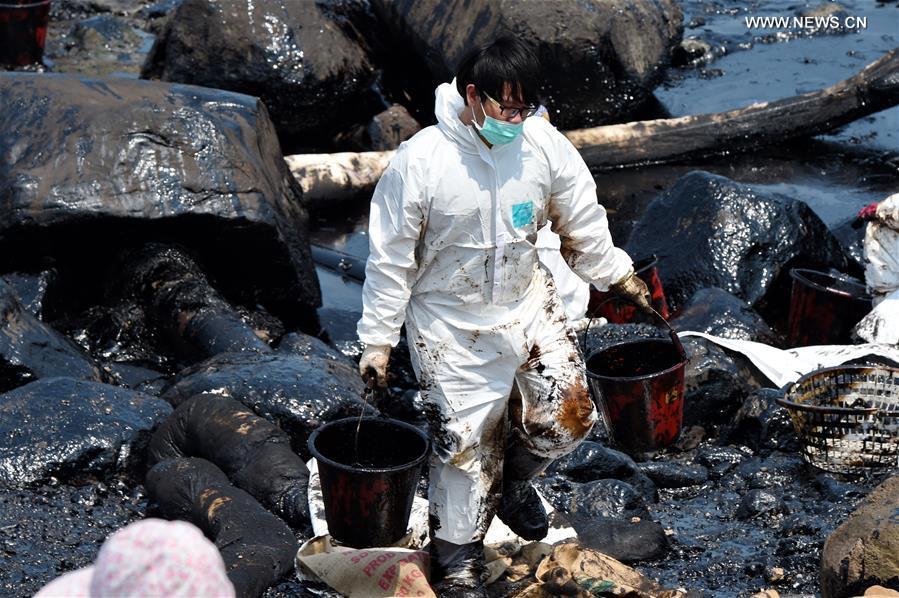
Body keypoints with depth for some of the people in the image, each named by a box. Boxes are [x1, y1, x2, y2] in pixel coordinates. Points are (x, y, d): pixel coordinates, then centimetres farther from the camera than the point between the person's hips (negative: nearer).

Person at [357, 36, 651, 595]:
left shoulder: (547, 146, -11)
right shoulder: (419, 162, -21)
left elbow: (583, 224, 6)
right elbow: (390, 259, -12)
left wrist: (618, 275, -1)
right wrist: (378, 340, -9)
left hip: (527, 302, 4)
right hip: (452, 327, -4)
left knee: (570, 413, -2)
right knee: (466, 443, 3)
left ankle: (514, 476, 32)